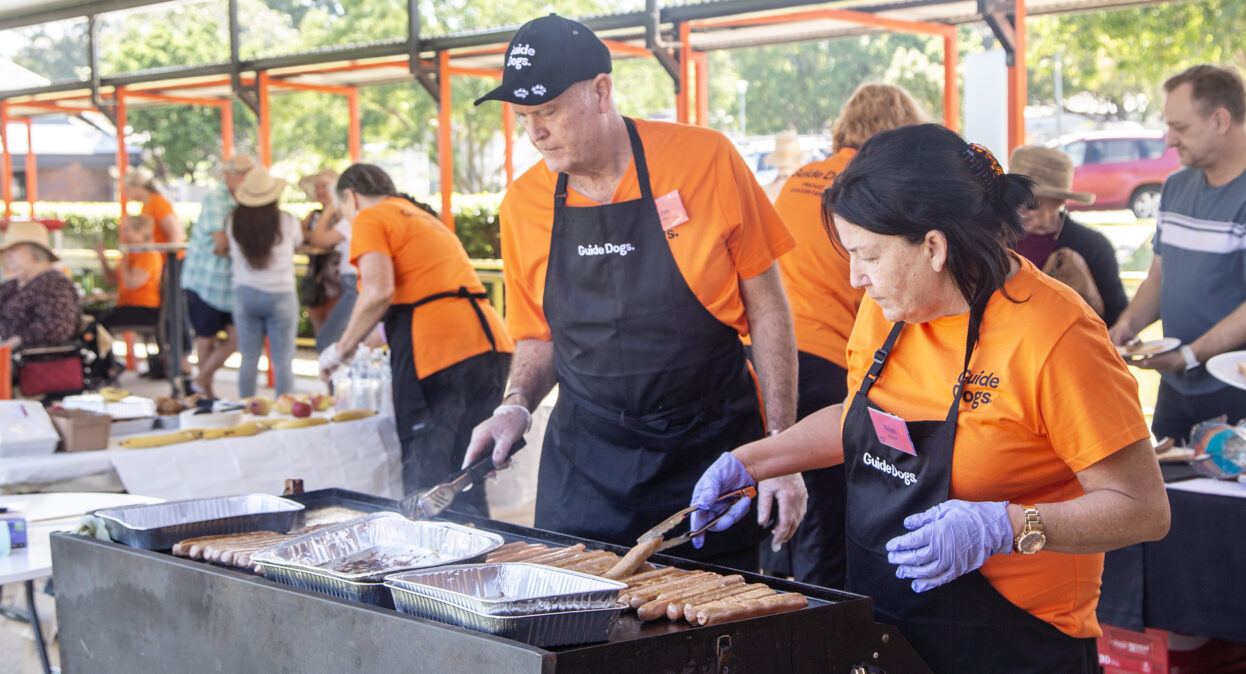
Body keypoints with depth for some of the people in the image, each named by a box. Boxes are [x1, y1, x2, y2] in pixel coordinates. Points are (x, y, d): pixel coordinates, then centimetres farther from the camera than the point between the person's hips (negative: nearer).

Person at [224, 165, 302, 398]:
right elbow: (298, 241, 12)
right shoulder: (287, 222, -8)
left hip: (245, 293, 2)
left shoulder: (233, 221, -3)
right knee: (283, 360, 2)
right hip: (280, 295, -2)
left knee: (249, 358, 9)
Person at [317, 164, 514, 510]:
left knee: (425, 483, -4)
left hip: (440, 351, -8)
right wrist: (383, 337, 43)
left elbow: (378, 292, -11)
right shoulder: (423, 216, 30)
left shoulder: (370, 219, 4)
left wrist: (342, 349, 1)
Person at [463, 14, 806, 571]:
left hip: (712, 450, -2)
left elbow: (766, 308, -3)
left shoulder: (705, 160, -8)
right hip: (585, 458, 3)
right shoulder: (523, 205, 1)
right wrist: (516, 406, -6)